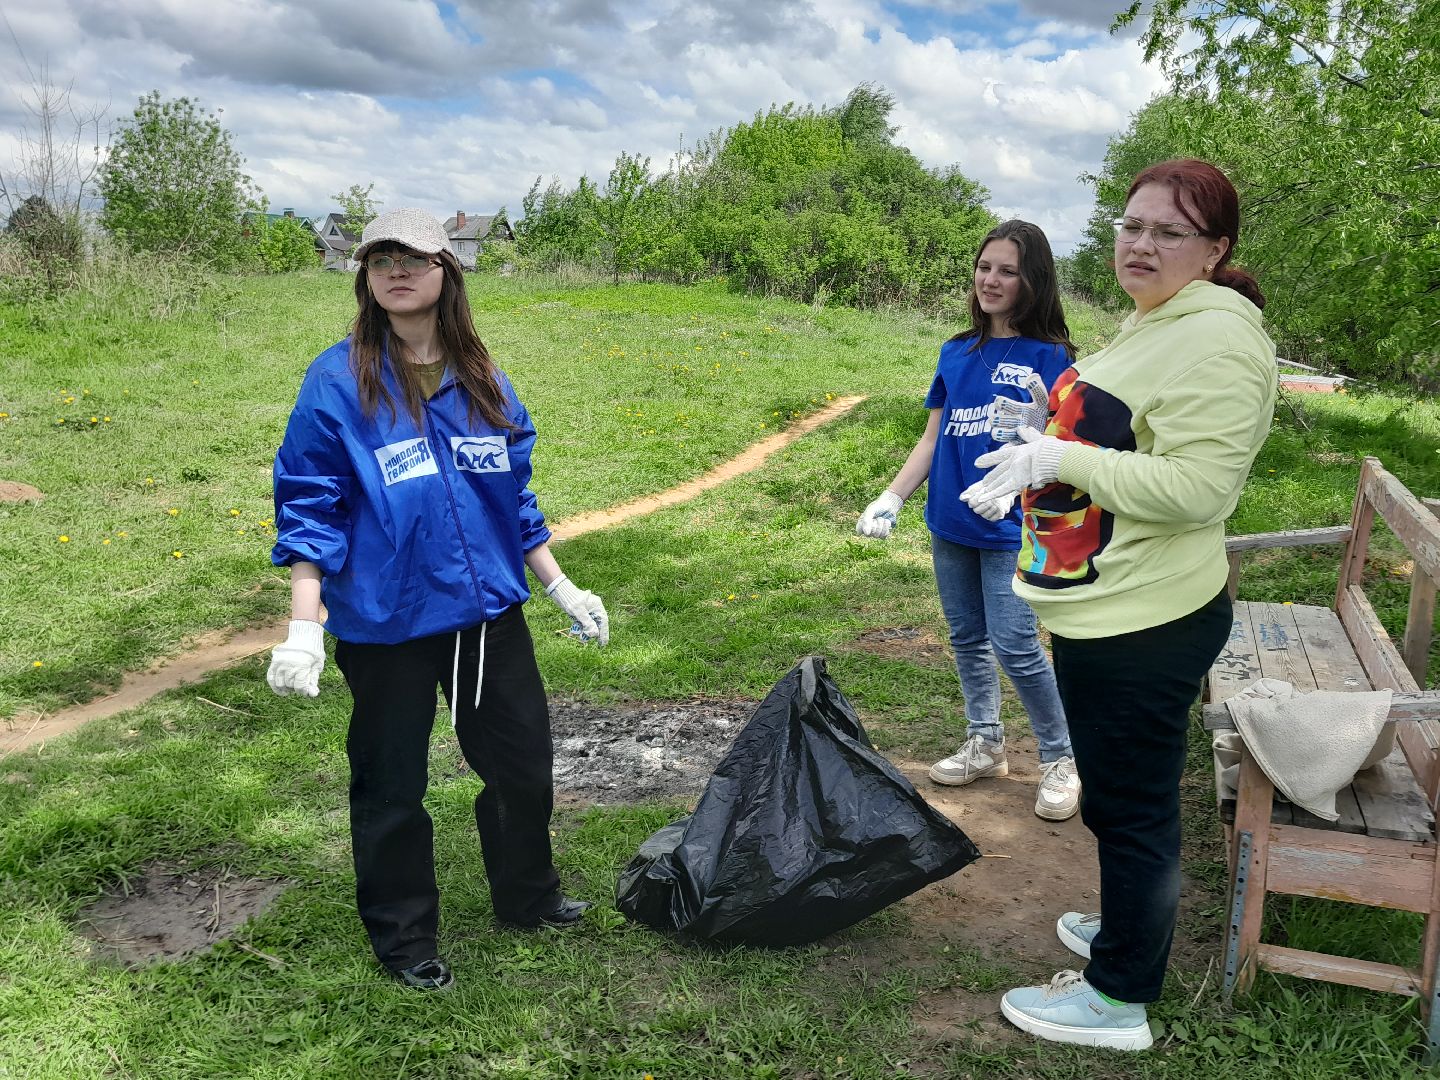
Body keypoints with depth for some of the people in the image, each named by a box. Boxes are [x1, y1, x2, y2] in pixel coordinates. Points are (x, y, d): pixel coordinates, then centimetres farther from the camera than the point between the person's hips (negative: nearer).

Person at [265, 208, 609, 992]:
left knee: (523, 759, 17)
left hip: (489, 610, 5)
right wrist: (304, 627, -17)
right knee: (392, 783, 10)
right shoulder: (338, 382, -9)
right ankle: (403, 938, 33)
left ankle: (526, 896, 42)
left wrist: (561, 589, 13)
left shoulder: (485, 384, 4)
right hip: (385, 623, -4)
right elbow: (308, 508, -9)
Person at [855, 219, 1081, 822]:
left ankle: (1060, 760, 12)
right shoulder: (957, 352, 10)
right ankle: (985, 745, 31)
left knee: (1015, 647, -7)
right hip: (949, 523, 6)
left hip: (1009, 527, -6)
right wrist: (891, 499, 5)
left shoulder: (1049, 357, -6)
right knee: (966, 639, 14)